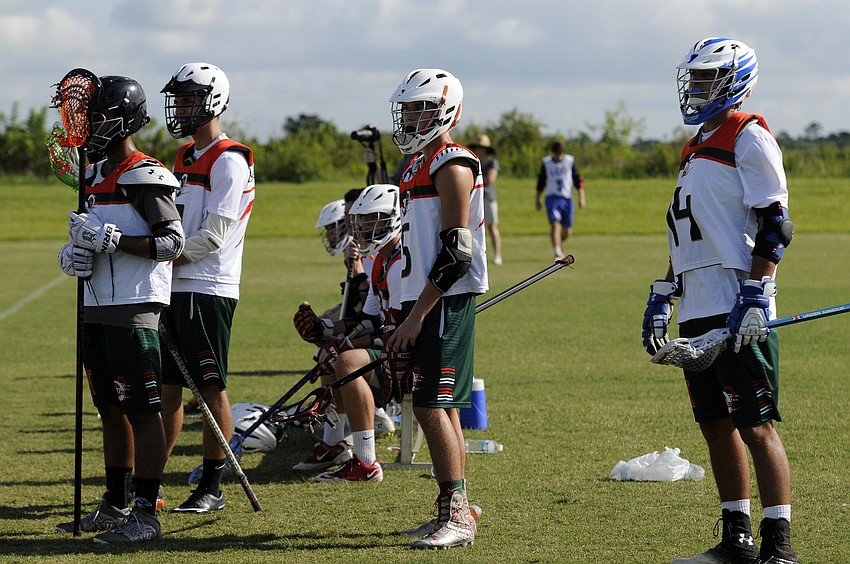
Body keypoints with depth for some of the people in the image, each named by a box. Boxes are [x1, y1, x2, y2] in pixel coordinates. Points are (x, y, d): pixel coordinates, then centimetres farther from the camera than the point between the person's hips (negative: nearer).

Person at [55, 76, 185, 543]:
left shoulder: (144, 178, -12)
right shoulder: (95, 175, 16)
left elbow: (172, 243, -17)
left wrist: (112, 240, -23)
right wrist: (73, 254, 4)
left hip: (133, 310, -9)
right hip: (96, 308, 9)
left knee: (143, 411, -6)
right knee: (111, 410, 14)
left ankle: (146, 514, -4)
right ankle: (116, 505, 23)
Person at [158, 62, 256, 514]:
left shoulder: (228, 162, -11)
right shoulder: (184, 158, 17)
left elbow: (213, 236, -17)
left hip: (209, 289, -8)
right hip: (175, 289, 8)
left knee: (211, 389, -2)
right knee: (167, 387, 9)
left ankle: (212, 488, 5)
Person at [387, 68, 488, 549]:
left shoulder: (452, 166, -12)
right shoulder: (420, 166, 18)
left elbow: (456, 252, -19)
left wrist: (417, 315, -19)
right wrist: (406, 316, 20)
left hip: (446, 303, -10)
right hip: (425, 301, 10)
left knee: (432, 407, -13)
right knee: (441, 409, 11)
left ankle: (457, 516, -11)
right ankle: (455, 511, 16)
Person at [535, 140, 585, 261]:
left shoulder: (570, 161, 2)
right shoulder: (546, 163, 3)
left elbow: (578, 180, 6)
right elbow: (541, 182, 13)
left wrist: (581, 197, -1)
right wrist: (537, 199, 14)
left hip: (567, 198, 2)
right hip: (552, 198, -2)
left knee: (567, 231, 5)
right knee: (555, 224, -21)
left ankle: (559, 245, 37)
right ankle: (557, 253, -24)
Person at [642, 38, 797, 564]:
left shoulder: (748, 138, -7)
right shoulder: (698, 146, 21)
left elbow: (775, 225, -13)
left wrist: (754, 296, -20)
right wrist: (662, 298, 22)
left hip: (737, 309, -9)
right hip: (698, 310, 9)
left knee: (756, 424, -9)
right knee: (716, 425, 11)